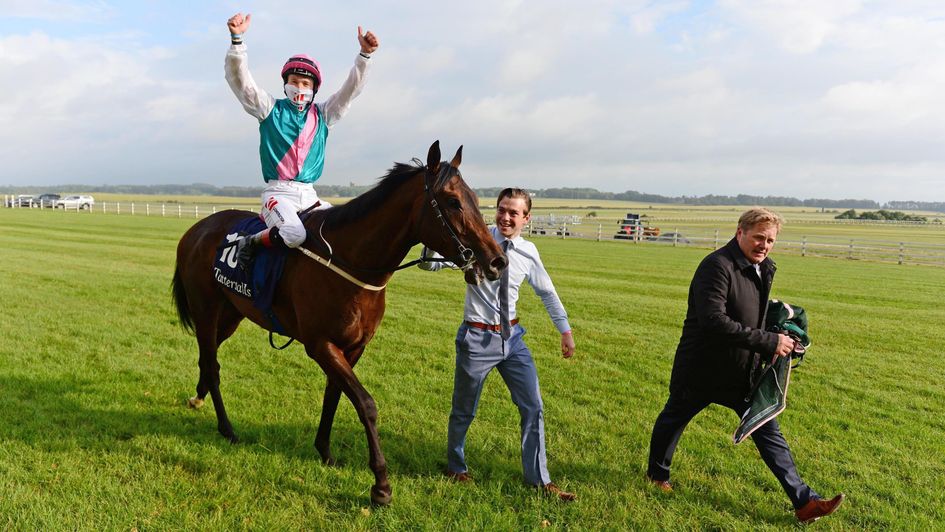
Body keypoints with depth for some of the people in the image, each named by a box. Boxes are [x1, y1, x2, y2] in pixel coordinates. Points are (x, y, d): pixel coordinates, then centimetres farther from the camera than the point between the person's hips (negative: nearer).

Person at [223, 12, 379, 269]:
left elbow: (350, 89, 6)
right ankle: (250, 242, -5)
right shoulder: (271, 109, 6)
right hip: (278, 192, -5)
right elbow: (240, 79, -6)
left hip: (309, 195, 5)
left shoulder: (322, 115, 14)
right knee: (294, 233, -33)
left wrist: (364, 55, -8)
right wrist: (237, 39, -19)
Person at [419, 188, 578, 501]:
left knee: (533, 408, 7)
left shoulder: (528, 252, 0)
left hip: (512, 337, 4)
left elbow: (547, 292, 12)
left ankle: (538, 479, 24)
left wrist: (565, 330, 13)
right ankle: (455, 466, 40)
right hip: (477, 338, -4)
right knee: (464, 410, 12)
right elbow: (429, 263, -19)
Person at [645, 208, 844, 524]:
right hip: (701, 369, -6)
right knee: (673, 418, 16)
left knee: (768, 431, 7)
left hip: (743, 373, 7)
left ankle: (804, 502, 13)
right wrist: (768, 342, -33)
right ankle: (657, 474, 40)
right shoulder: (718, 266, -25)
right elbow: (713, 321, -35)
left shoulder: (764, 269, 3)